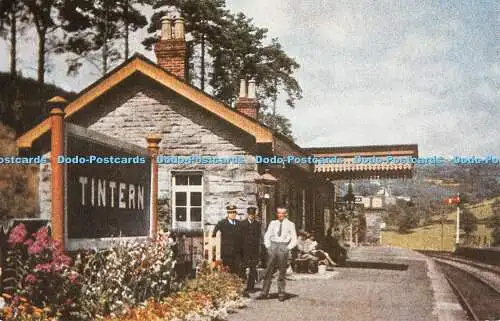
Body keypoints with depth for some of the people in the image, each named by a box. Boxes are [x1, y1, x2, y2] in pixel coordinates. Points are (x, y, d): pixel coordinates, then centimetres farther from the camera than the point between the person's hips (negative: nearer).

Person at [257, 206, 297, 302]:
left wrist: (287, 248, -5)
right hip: (273, 246, 2)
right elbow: (266, 236, 16)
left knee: (282, 273, 2)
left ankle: (281, 294, 9)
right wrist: (268, 246, 3)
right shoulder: (273, 223, 12)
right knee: (268, 271, -1)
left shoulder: (290, 224, 5)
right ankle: (264, 293, 0)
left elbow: (294, 240, 5)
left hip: (284, 247, -2)